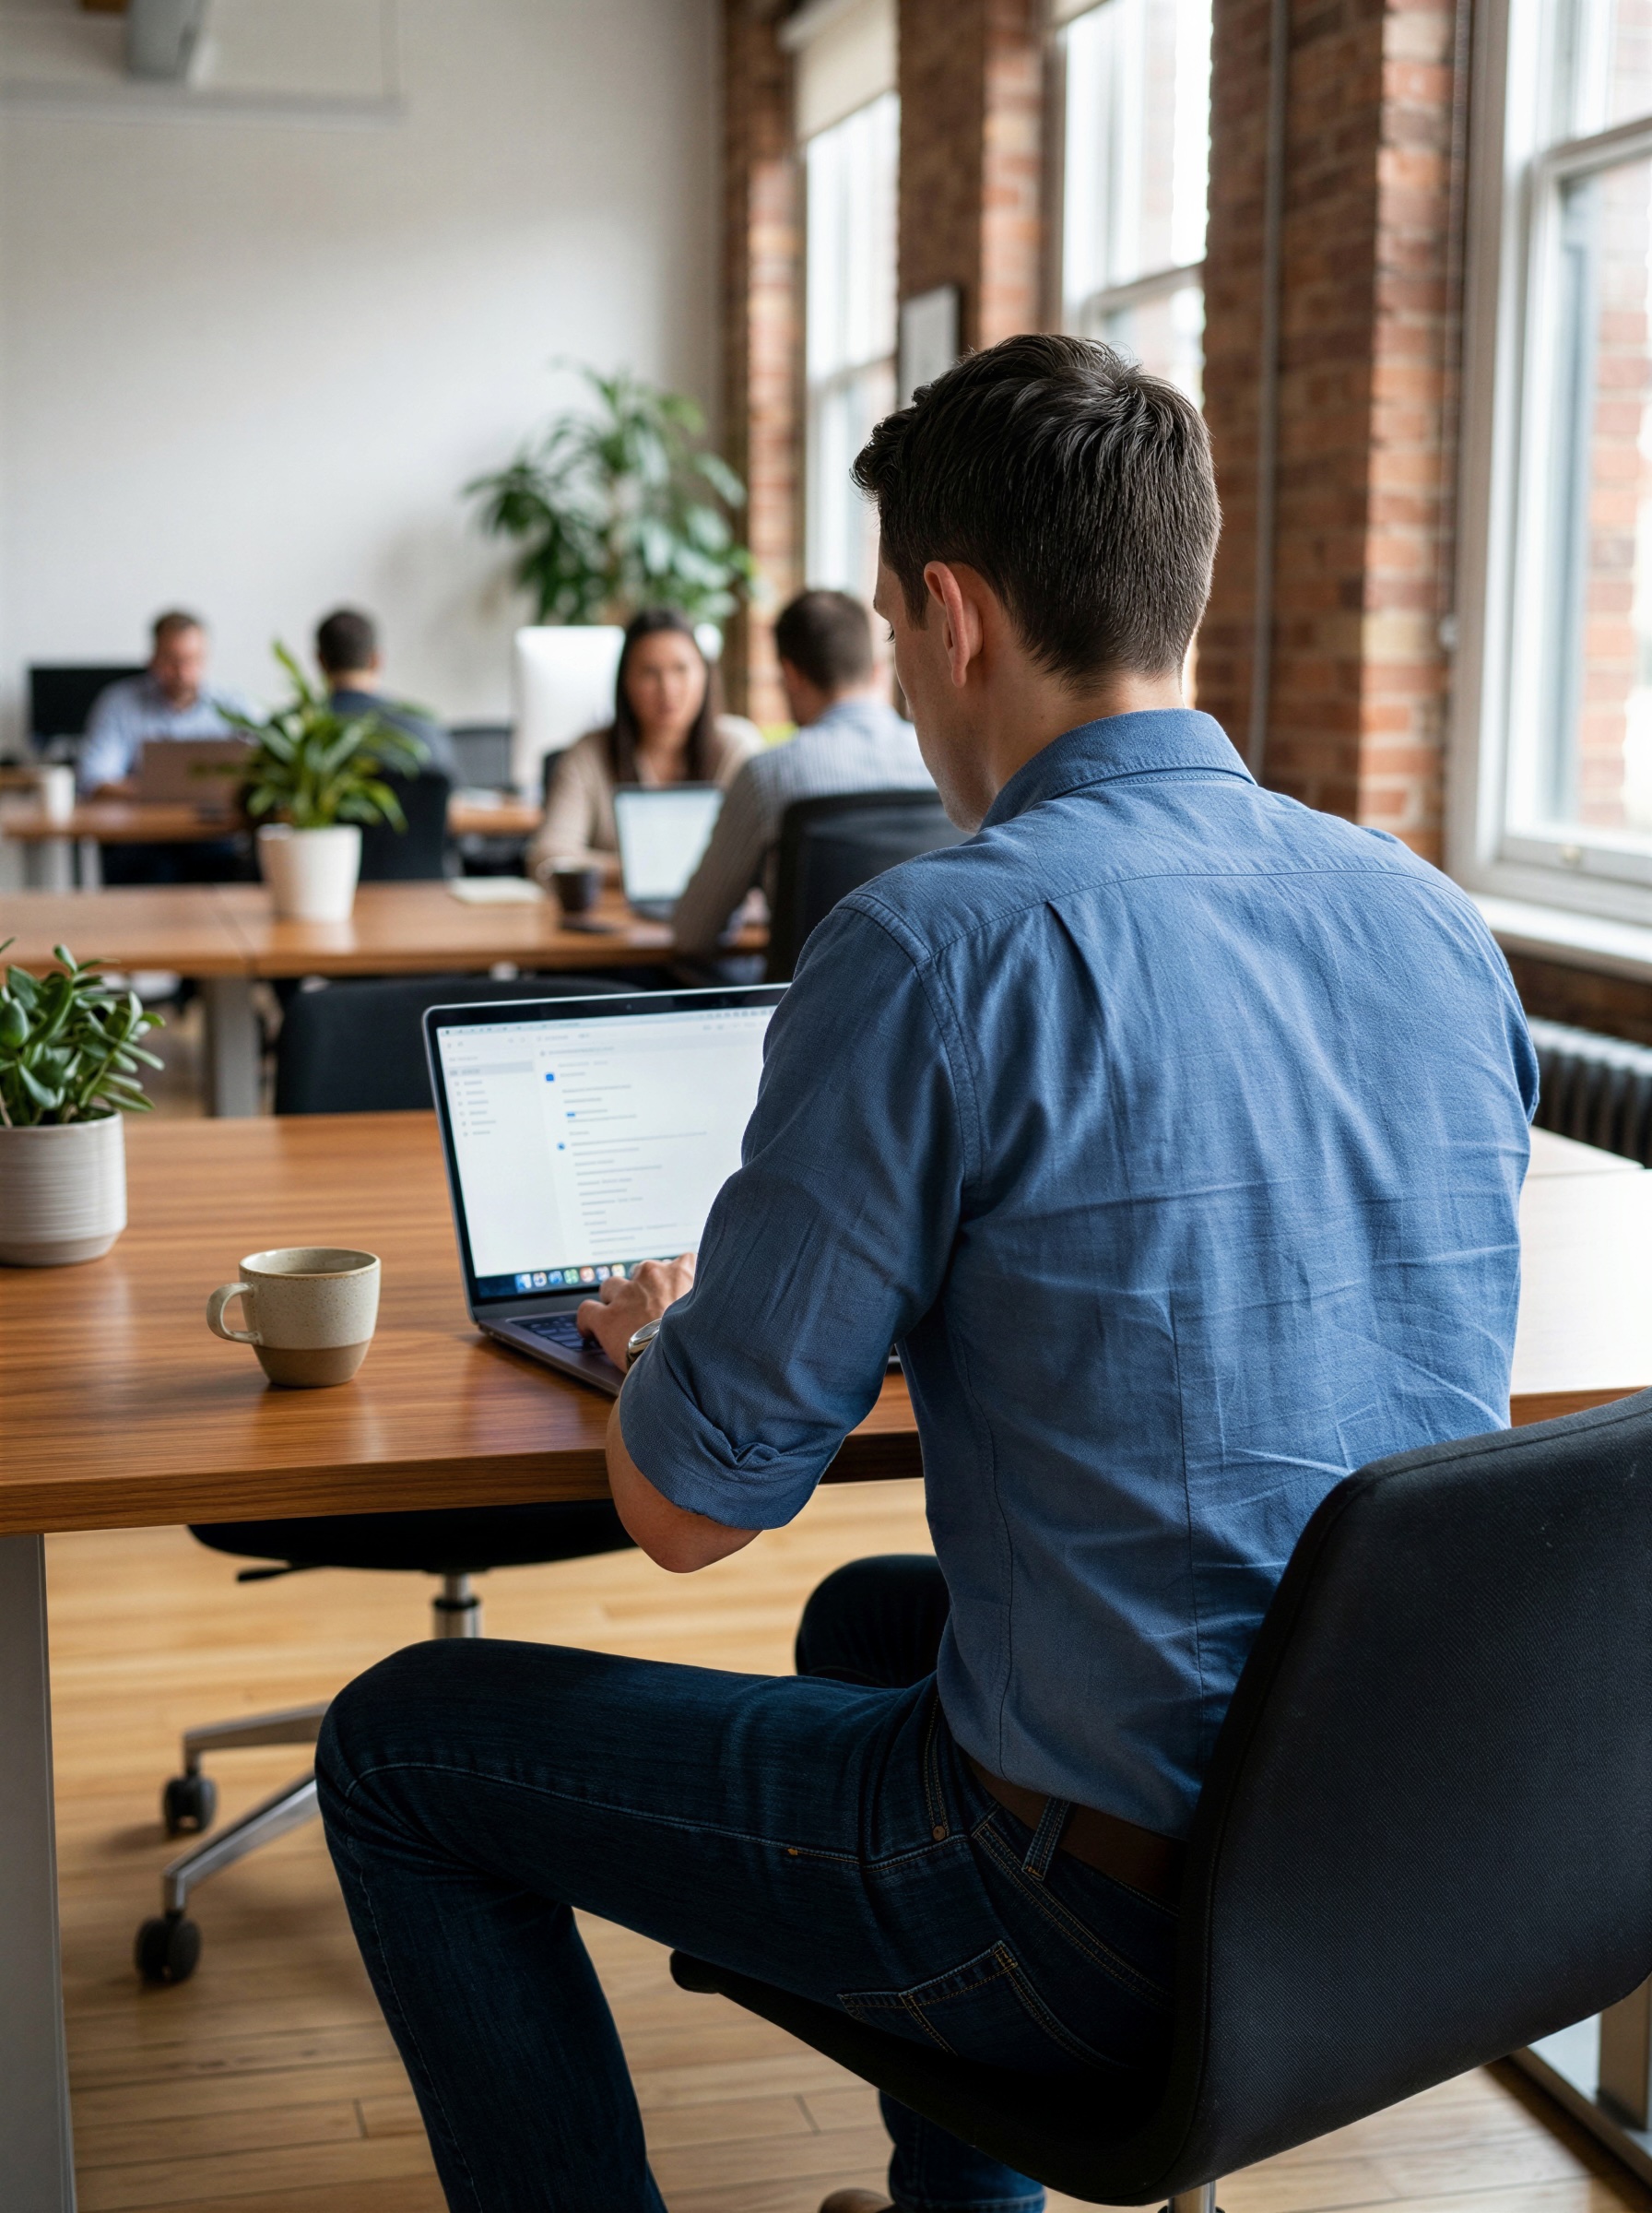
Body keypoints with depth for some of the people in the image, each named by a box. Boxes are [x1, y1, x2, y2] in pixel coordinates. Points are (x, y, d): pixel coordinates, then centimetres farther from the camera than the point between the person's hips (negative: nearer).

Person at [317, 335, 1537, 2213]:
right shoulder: (1439, 925, 2)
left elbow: (688, 1507, -15)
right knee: (875, 1618, 36)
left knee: (399, 1744, 8)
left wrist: (664, 1332, 6)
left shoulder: (938, 948, -21)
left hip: (1121, 1918, -7)